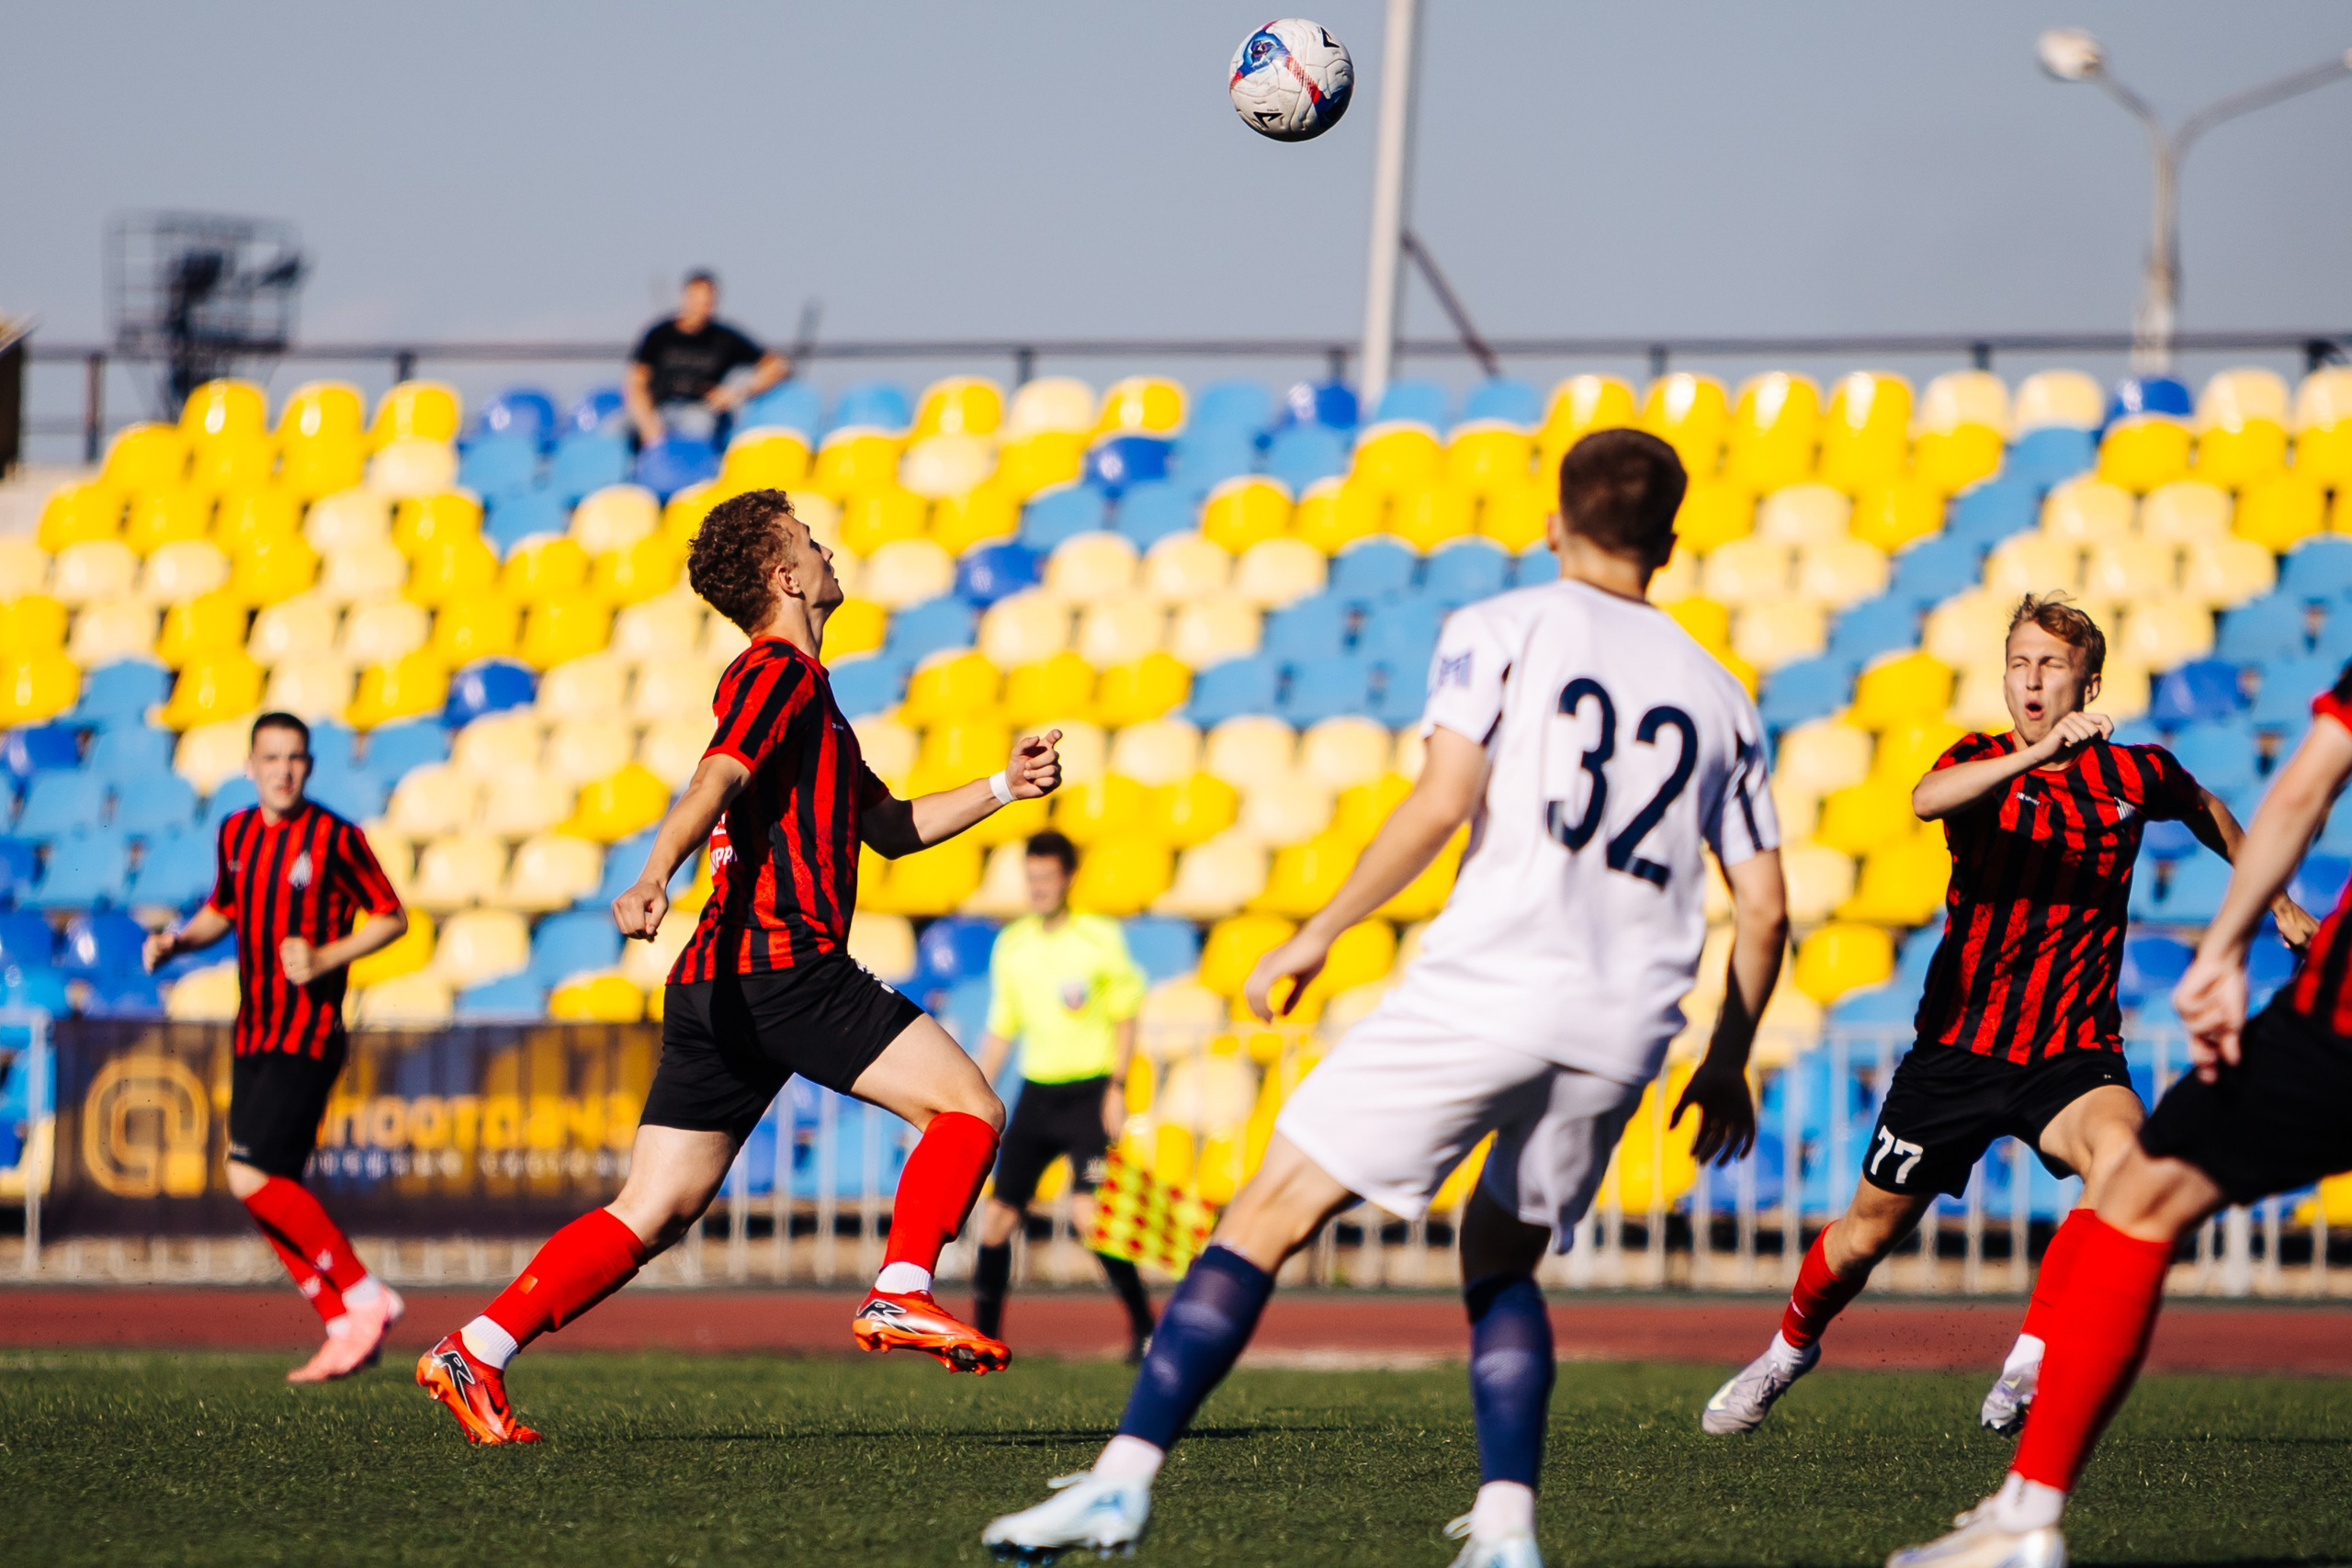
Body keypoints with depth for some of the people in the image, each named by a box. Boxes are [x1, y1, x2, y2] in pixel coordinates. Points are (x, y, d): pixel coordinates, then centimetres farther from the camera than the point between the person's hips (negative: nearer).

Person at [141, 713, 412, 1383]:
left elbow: (391, 916, -3)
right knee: (269, 1191, 3)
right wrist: (179, 939, 5)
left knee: (252, 1176, -17)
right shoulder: (235, 834, 9)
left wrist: (328, 958, -16)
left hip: (307, 1037, -7)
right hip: (253, 1037, 7)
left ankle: (366, 1297, -7)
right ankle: (344, 1328, 11)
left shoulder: (334, 838, -9)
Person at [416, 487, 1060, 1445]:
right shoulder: (779, 673, -4)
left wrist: (1005, 788, 27)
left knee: (652, 1214, 4)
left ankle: (475, 1352, -3)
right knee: (968, 1106, -4)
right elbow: (714, 782, -23)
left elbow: (889, 828, 35)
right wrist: (653, 878, -39)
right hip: (785, 966, -10)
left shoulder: (795, 684, 28)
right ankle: (900, 1295, -12)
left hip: (717, 988, 10)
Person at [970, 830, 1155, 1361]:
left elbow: (1125, 1018, 0)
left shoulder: (1100, 939, -4)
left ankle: (1144, 1327, -7)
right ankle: (982, 1336, 8)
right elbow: (1000, 1032, 15)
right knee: (996, 1215, -2)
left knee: (1088, 1213, -18)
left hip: (1090, 1092, -5)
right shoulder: (1010, 946, 8)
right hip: (1036, 1093, 5)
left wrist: (1116, 1089, -9)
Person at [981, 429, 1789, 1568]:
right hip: (1621, 1032, 5)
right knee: (1501, 1260, 23)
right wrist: (1729, 1063, 28)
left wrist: (1317, 935, -2)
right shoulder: (1719, 695, 20)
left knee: (1269, 1216, 1)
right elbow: (1764, 908, 17)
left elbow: (1442, 802, -8)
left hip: (1489, 985, -5)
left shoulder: (1498, 632, 7)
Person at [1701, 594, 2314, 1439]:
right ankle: (1790, 1348, 42)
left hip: (2072, 1052, 0)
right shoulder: (1982, 763, -7)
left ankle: (2028, 1367, -26)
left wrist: (2275, 897, 32)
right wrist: (2037, 754, -47)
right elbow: (1927, 799, -33)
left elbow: (2204, 808, 25)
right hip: (1959, 1045, 0)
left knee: (2121, 1155, -33)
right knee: (1870, 1232, 10)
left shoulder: (2134, 775, 0)